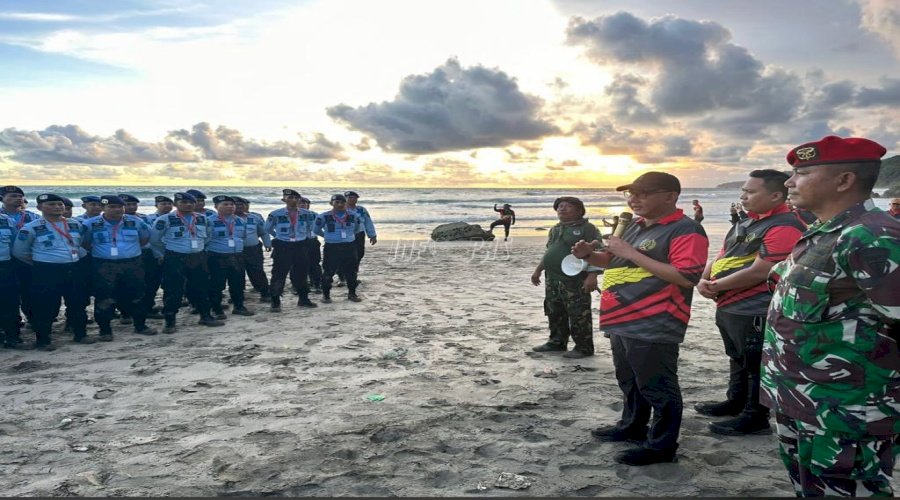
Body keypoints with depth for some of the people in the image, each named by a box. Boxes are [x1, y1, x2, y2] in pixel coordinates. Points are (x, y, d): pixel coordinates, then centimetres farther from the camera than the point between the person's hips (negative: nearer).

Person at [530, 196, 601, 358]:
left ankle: (584, 347, 4)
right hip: (552, 279, 8)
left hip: (575, 280, -8)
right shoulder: (555, 229, 17)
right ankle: (557, 342, 26)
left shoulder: (587, 228, -8)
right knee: (555, 314, 14)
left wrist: (592, 276, -23)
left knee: (579, 316, -4)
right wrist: (538, 270, 24)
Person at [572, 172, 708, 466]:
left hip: (653, 327, -9)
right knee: (629, 381, 22)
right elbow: (616, 262, 27)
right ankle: (632, 427, 38)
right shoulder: (637, 227, 15)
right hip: (623, 322, 10)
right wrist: (590, 255, 5)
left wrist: (631, 253, -23)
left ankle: (661, 446, 13)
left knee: (656, 387, 1)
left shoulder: (685, 230, -14)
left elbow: (686, 276, -26)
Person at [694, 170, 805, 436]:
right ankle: (736, 402, 36)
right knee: (738, 359, 22)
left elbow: (759, 272, -25)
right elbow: (721, 256, 17)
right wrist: (703, 280, -3)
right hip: (729, 306, 10)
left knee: (756, 364, 2)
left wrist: (716, 286, -16)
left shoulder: (784, 227, -19)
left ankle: (756, 416, 14)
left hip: (754, 311, -10)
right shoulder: (746, 223, 13)